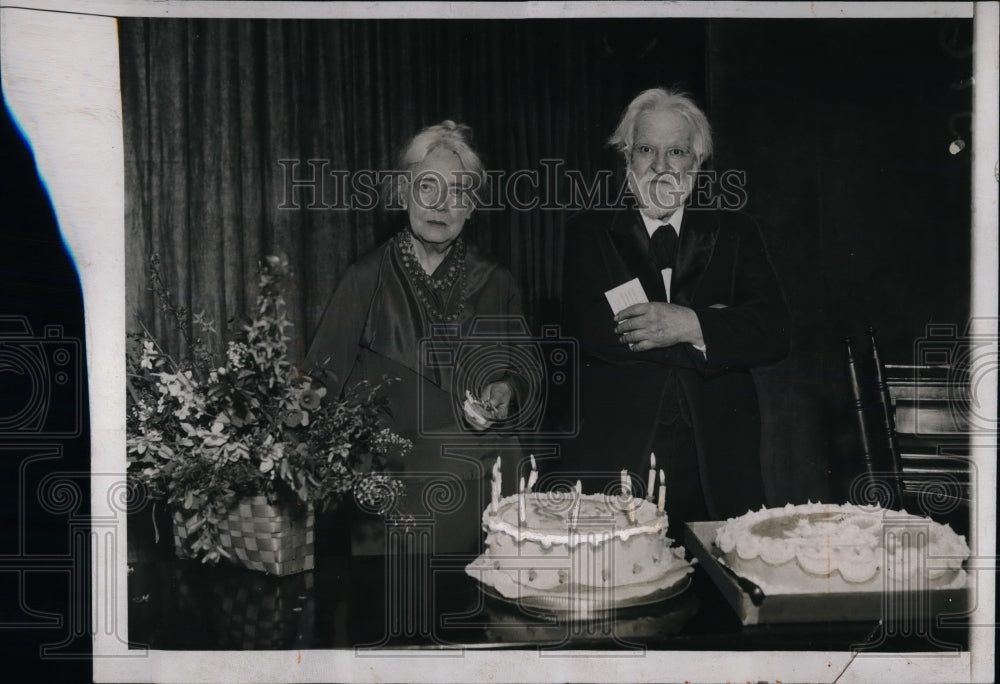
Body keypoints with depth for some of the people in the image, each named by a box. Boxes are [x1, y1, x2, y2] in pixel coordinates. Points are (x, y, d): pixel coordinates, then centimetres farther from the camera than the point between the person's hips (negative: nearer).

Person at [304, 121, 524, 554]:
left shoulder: (495, 285, 6)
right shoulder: (368, 279, -2)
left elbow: (521, 373, 17)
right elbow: (322, 381, -1)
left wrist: (505, 392, -5)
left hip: (479, 484, 2)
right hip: (392, 483, -2)